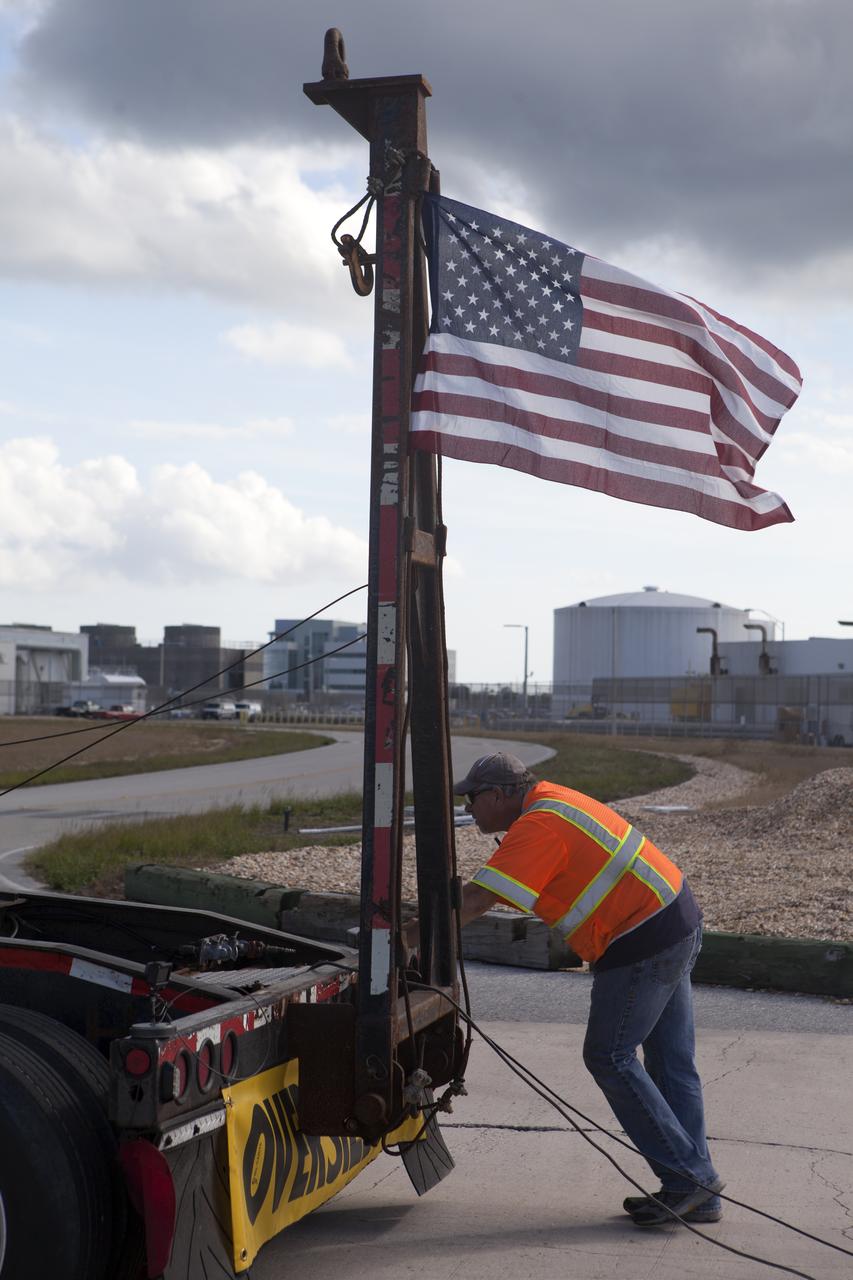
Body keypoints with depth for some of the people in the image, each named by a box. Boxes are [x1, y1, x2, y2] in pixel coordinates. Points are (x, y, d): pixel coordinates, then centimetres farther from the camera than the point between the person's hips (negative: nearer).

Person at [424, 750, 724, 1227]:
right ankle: (698, 1193, 16)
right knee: (673, 1064, 12)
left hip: (643, 940, -10)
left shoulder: (538, 826, -17)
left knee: (610, 1057, -2)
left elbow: (475, 901, -24)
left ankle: (688, 1177, 1)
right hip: (678, 920, 10)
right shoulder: (552, 800, 14)